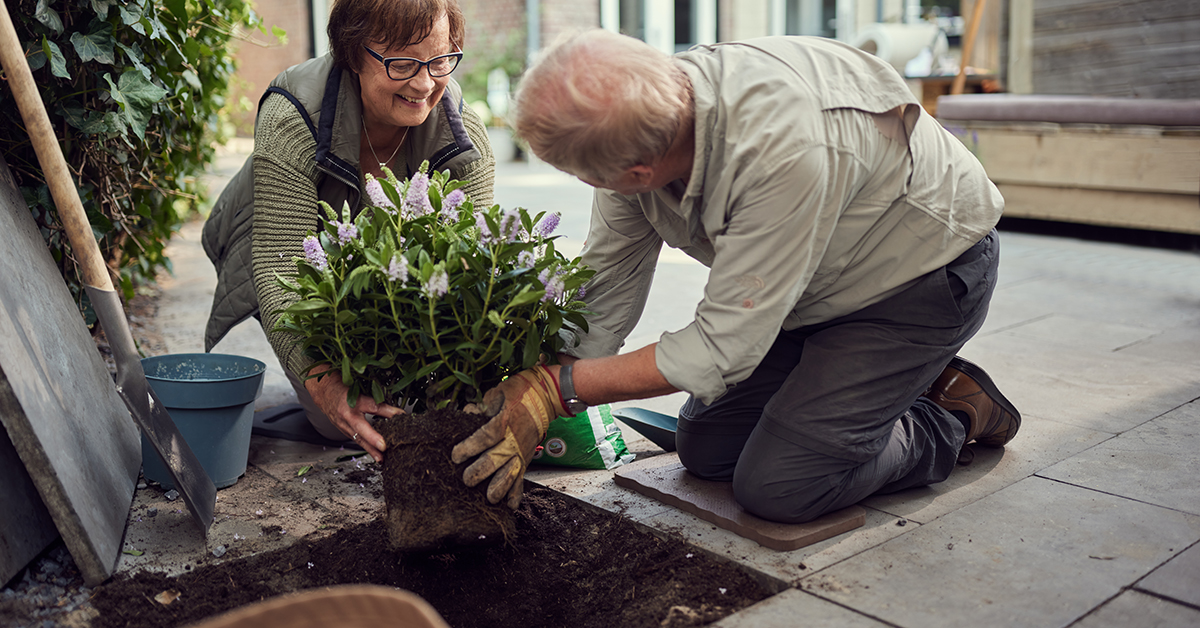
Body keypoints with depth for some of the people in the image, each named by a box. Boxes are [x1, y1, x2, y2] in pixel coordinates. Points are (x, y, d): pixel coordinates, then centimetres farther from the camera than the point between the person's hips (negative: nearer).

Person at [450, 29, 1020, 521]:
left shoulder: (783, 147, -42)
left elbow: (724, 347, -34)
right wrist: (525, 418, -15)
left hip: (925, 272, -7)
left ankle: (955, 415, 7)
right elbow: (600, 298, -10)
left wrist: (557, 389, -31)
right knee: (705, 449, 6)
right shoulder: (632, 133, -18)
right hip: (822, 283, 7)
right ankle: (881, 385, 19)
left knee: (777, 486, -16)